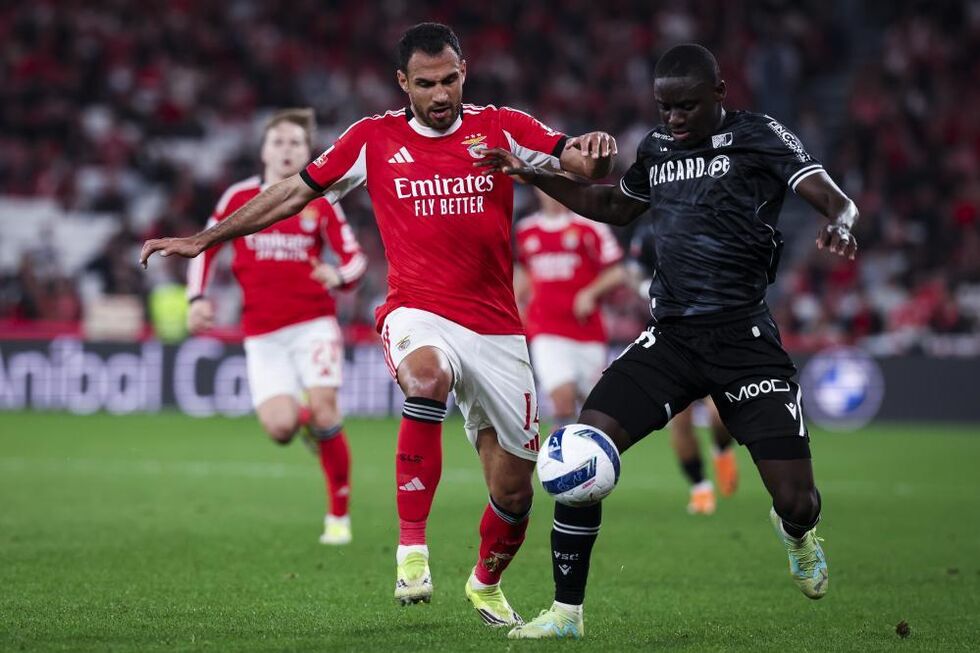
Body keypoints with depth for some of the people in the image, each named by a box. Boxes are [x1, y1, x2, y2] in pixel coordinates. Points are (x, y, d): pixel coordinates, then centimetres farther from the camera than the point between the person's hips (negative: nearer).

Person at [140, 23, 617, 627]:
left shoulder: (502, 128, 5)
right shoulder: (374, 139, 5)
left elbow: (586, 164, -2)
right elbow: (295, 193, 12)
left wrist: (598, 151, -27)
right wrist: (205, 239, 11)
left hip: (497, 329, 2)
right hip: (418, 313, -2)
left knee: (514, 487, 4)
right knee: (426, 378, -39)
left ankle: (486, 584, 37)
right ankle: (412, 549, -34)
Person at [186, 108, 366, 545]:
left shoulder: (320, 203, 4)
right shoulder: (239, 197, 5)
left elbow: (355, 258, 3)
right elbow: (204, 247, 14)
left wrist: (340, 276, -20)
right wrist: (198, 299, 2)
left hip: (313, 324, -1)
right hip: (262, 334, 1)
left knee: (323, 412, -16)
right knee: (280, 427, -15)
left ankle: (339, 515, 0)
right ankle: (306, 419, 25)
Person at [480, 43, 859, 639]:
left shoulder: (761, 137, -4)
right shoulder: (658, 147, 13)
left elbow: (837, 201, -14)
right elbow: (615, 207, 32)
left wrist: (840, 224, -39)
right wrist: (532, 175, 22)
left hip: (745, 341, -4)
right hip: (670, 338, 4)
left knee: (796, 501, -7)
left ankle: (796, 530, 35)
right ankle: (567, 612, -2)